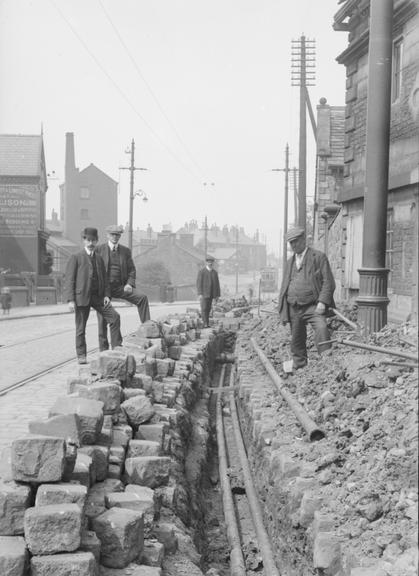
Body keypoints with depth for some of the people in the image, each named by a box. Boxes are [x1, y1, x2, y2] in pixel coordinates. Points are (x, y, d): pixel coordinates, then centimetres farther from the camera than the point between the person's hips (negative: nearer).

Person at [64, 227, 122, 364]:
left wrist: (107, 295, 1)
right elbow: (69, 280, -4)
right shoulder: (76, 257, 1)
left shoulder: (99, 258, 16)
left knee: (114, 316, -8)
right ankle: (81, 355, 12)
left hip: (98, 296, 4)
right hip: (81, 296, -4)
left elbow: (104, 278, 17)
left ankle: (117, 347, 0)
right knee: (80, 328, 1)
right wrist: (70, 300, -13)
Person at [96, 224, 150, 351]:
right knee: (103, 319, -1)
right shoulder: (99, 249, -1)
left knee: (142, 297, -19)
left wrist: (129, 284, -8)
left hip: (120, 287, 2)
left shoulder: (126, 251, 7)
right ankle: (103, 348, 8)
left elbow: (132, 270, 10)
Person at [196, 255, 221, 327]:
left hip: (211, 294, 5)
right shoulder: (201, 272, -6)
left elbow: (217, 284, 10)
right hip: (203, 294, -5)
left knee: (208, 309, 5)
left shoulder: (215, 272, 9)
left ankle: (207, 324, 8)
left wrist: (218, 295, 5)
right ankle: (205, 323, -12)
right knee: (204, 309, -10)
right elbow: (199, 283, -10)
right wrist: (200, 294, -18)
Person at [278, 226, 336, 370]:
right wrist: (282, 310, 13)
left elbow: (328, 282, -5)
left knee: (321, 330, -27)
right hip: (294, 309, 5)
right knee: (297, 342, 8)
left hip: (313, 306, -5)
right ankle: (298, 368, 18)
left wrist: (322, 302, -18)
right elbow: (284, 286, 21)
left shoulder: (319, 257, 0)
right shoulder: (290, 262, 18)